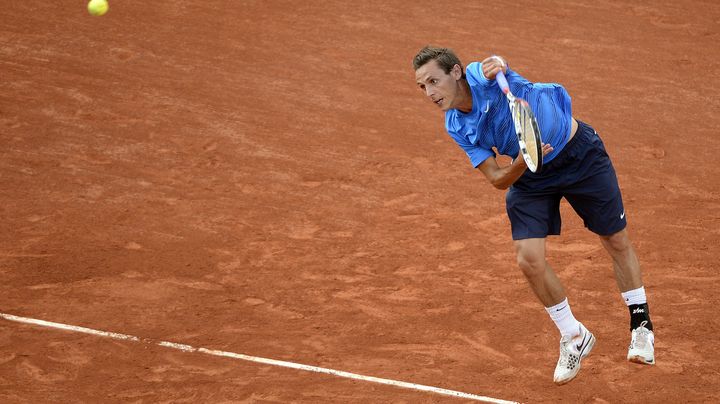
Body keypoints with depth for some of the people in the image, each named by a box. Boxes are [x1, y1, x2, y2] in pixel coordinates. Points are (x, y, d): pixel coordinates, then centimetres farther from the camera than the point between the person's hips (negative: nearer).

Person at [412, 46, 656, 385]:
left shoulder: (484, 77, -24)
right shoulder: (457, 128, -10)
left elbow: (495, 65, -48)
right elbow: (498, 180, -11)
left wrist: (497, 65, -71)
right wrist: (522, 161, -31)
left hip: (580, 154, -4)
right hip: (530, 176, 4)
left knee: (618, 242, 8)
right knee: (529, 260, -10)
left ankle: (641, 326, 30)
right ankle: (574, 338, 13)